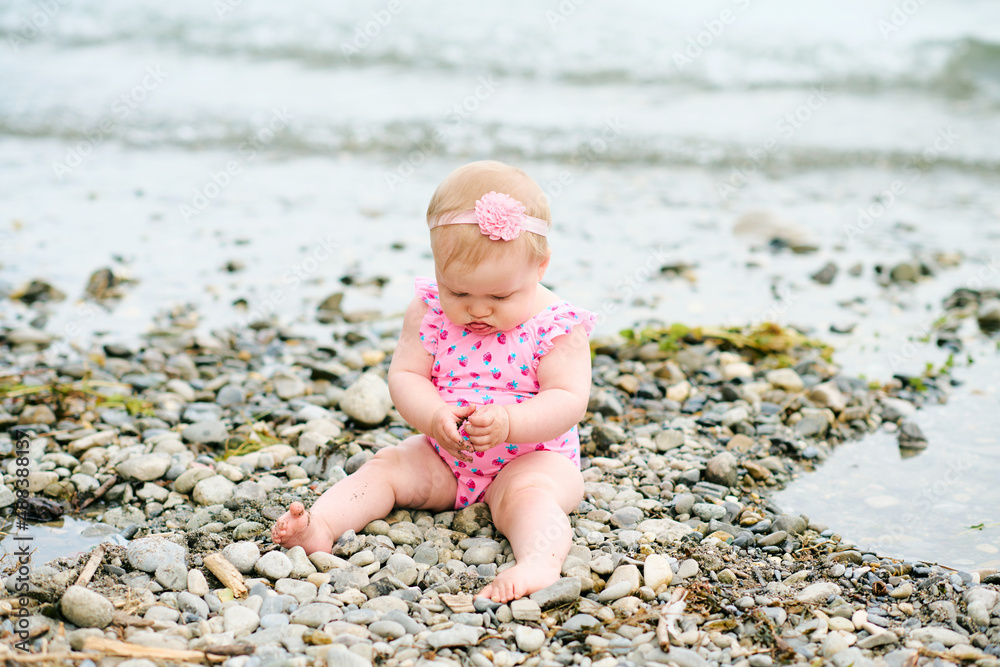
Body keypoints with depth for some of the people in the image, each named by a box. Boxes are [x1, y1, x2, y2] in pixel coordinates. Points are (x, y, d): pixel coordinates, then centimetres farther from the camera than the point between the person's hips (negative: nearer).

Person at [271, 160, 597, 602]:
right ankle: (321, 525, -28)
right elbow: (404, 376, -7)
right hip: (443, 456, 4)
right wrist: (436, 417, -29)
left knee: (525, 495, -33)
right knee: (387, 465, -13)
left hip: (534, 456, -4)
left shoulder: (558, 326, -15)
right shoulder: (429, 312, -6)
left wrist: (506, 423, -37)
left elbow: (568, 401, -20)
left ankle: (540, 562, -55)